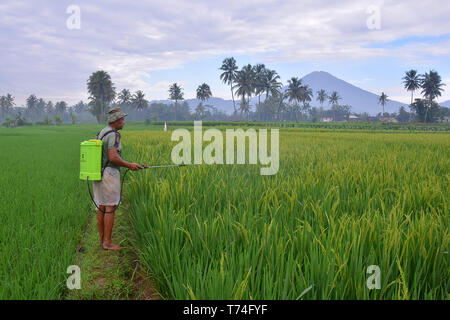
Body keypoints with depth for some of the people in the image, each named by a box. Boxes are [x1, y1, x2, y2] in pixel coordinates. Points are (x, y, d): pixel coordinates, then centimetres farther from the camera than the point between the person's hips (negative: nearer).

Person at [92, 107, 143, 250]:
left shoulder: (101, 133, 15)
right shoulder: (113, 135, -14)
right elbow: (113, 157, -25)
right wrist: (129, 165, -12)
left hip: (97, 175, 9)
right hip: (109, 175, -9)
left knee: (101, 207, 12)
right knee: (110, 209, -3)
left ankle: (102, 239, 18)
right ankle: (107, 242, 1)